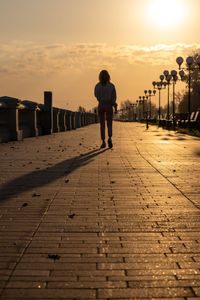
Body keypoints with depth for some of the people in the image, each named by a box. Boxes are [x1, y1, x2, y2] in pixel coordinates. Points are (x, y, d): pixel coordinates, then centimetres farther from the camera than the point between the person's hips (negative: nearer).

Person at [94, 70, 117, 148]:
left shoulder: (97, 86, -4)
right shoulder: (111, 86, -5)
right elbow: (114, 98, -5)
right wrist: (115, 107, 3)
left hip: (101, 106, 1)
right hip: (109, 106, -1)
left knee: (102, 125, 10)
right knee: (109, 124, 7)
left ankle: (103, 142, 5)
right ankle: (110, 138, -19)